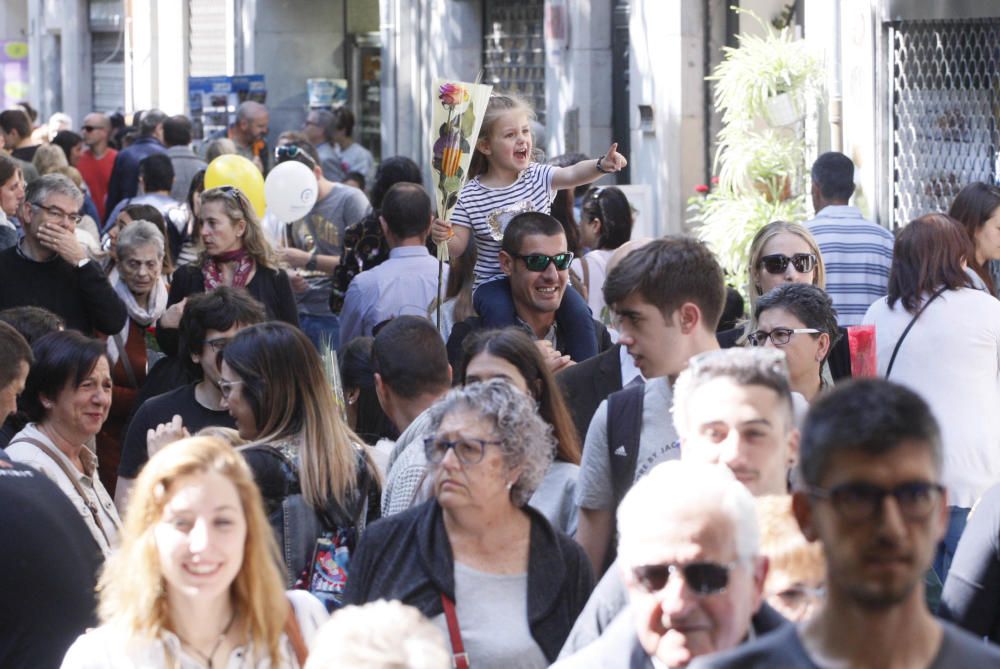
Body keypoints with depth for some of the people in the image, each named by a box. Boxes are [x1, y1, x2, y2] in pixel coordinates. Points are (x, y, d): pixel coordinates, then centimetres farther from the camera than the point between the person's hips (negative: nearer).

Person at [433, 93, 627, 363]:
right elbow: (457, 246, -2)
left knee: (578, 310, -20)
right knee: (499, 311, -32)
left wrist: (601, 165, -40)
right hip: (494, 281, -2)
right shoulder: (470, 195, -4)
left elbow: (572, 174, -19)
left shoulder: (537, 177, 0)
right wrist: (443, 237, -26)